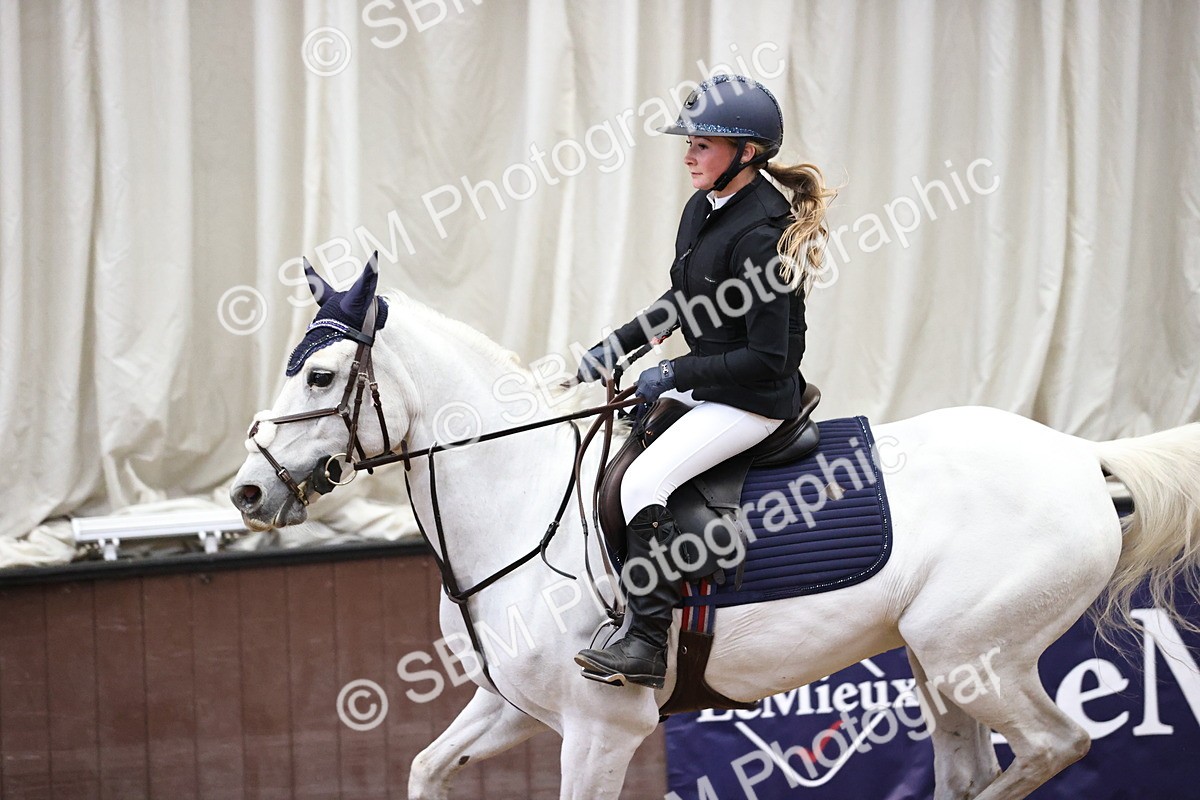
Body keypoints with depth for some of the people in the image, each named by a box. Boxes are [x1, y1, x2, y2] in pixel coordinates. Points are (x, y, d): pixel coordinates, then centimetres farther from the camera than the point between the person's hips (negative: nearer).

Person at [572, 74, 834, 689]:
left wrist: (675, 375, -19)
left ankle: (647, 644, -22)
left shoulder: (761, 236, -24)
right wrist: (616, 347, 10)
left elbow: (768, 358, -24)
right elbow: (681, 303, 21)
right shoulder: (701, 210, 5)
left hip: (754, 400, -10)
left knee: (643, 480, -25)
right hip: (706, 383, 10)